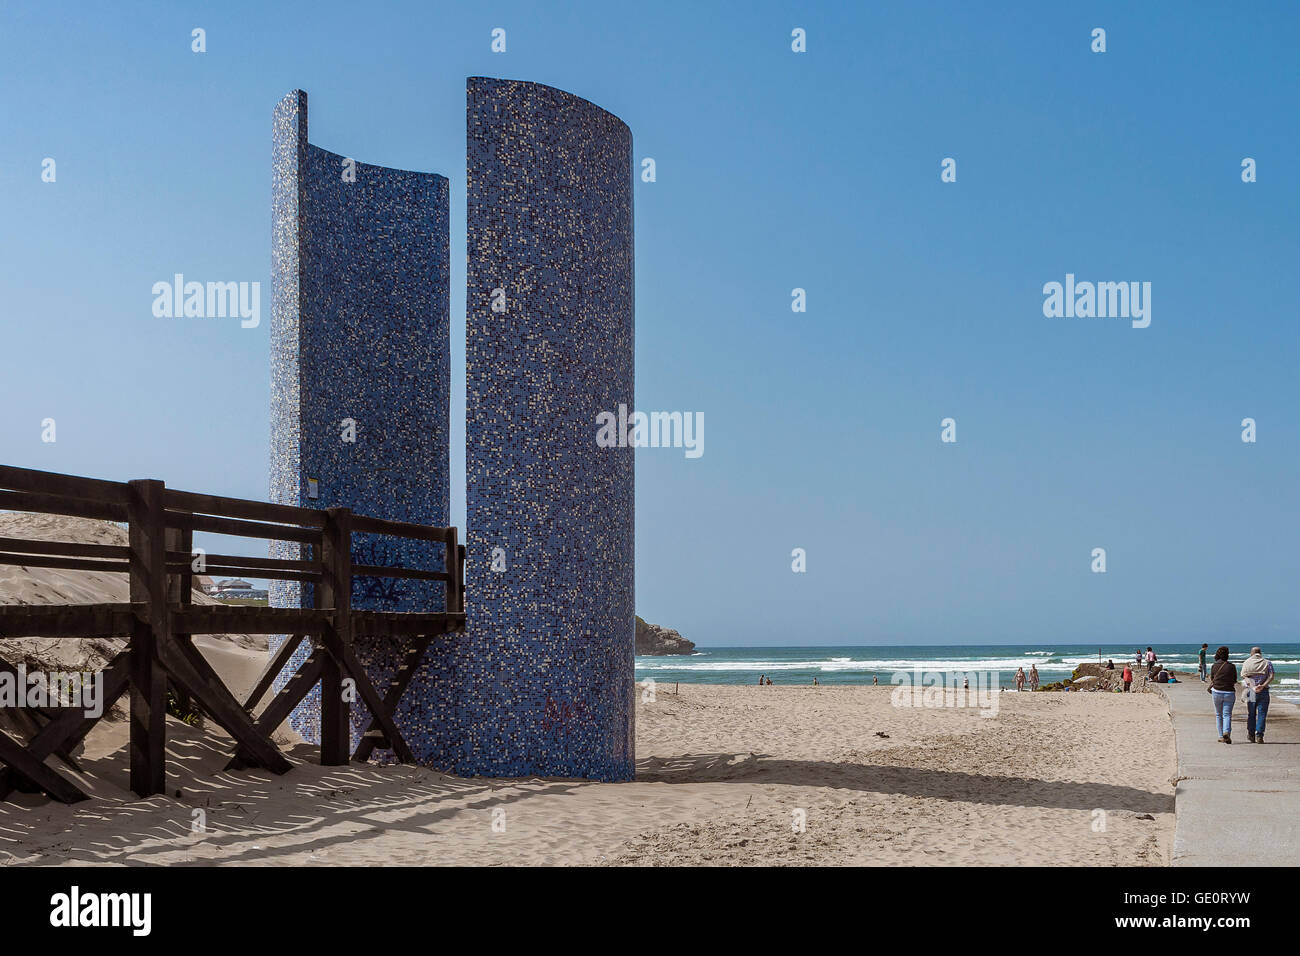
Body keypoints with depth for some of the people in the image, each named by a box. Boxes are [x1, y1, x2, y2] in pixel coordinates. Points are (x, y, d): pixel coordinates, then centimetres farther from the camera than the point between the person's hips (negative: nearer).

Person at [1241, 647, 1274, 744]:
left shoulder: (1246, 662, 8)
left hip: (1250, 690, 1)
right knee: (1261, 714, 2)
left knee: (1251, 714, 13)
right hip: (1264, 691, -1)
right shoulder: (1267, 662, 8)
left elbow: (1244, 676, -6)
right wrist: (1262, 686, -14)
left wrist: (1253, 687, -14)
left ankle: (1251, 735, 18)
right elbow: (1271, 677, -5)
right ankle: (1259, 736, -5)